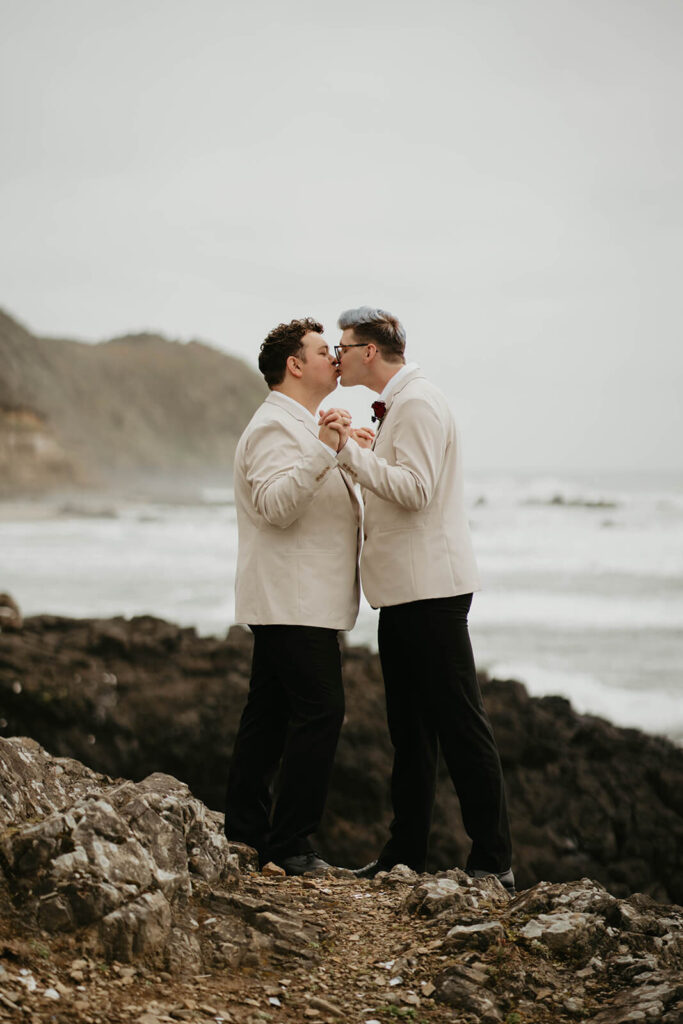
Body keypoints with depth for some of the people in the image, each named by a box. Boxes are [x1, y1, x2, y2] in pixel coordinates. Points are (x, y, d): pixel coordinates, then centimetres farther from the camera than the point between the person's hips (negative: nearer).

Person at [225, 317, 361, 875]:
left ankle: (245, 829, 16)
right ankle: (289, 843, -11)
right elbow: (276, 505, -26)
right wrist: (323, 451, -33)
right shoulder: (275, 425, -13)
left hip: (286, 602, 11)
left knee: (270, 712, 11)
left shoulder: (300, 426, 23)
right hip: (294, 601, -11)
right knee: (320, 710, -13)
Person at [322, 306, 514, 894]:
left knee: (459, 723, -8)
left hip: (431, 589, -11)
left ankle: (493, 860, -4)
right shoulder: (395, 406, 19)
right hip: (403, 588, 11)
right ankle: (407, 854, 19)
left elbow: (415, 490, -23)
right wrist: (354, 455, 16)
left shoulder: (417, 404, -13)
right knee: (410, 727, 13)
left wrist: (352, 450, -21)